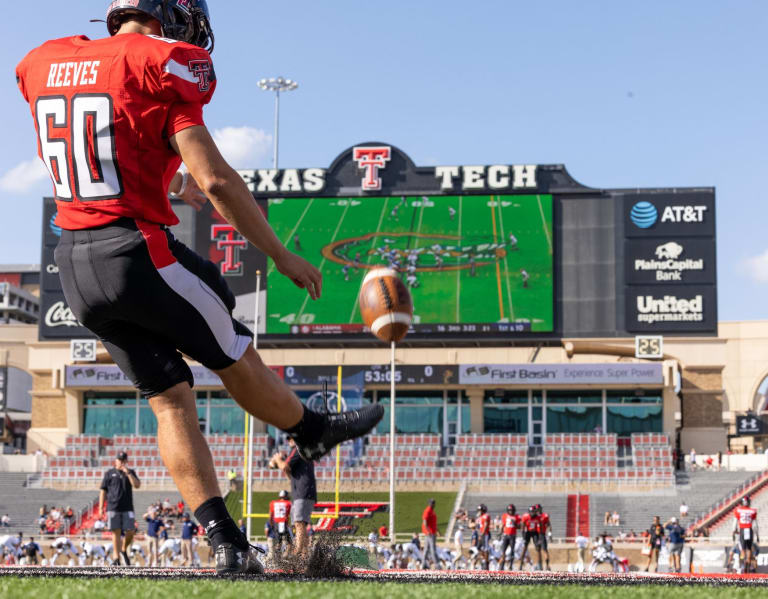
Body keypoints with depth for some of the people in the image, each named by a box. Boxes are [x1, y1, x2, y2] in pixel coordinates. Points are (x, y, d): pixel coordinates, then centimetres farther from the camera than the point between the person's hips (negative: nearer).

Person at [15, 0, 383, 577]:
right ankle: (315, 433, 39)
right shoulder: (160, 66, -10)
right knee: (235, 358, 16)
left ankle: (226, 542, 8)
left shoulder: (44, 65, 12)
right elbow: (215, 180, -16)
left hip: (74, 263, 7)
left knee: (169, 397, 10)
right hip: (137, 250, -7)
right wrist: (283, 255, -7)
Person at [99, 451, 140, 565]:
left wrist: (128, 473, -10)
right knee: (116, 532, -4)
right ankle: (116, 557, 0)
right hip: (113, 508, -2)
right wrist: (101, 507, 0)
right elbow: (103, 491, 8)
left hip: (127, 508, 2)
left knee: (130, 532, -4)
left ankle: (124, 550, 21)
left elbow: (137, 485, -1)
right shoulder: (109, 473, 10)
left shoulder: (131, 472, 14)